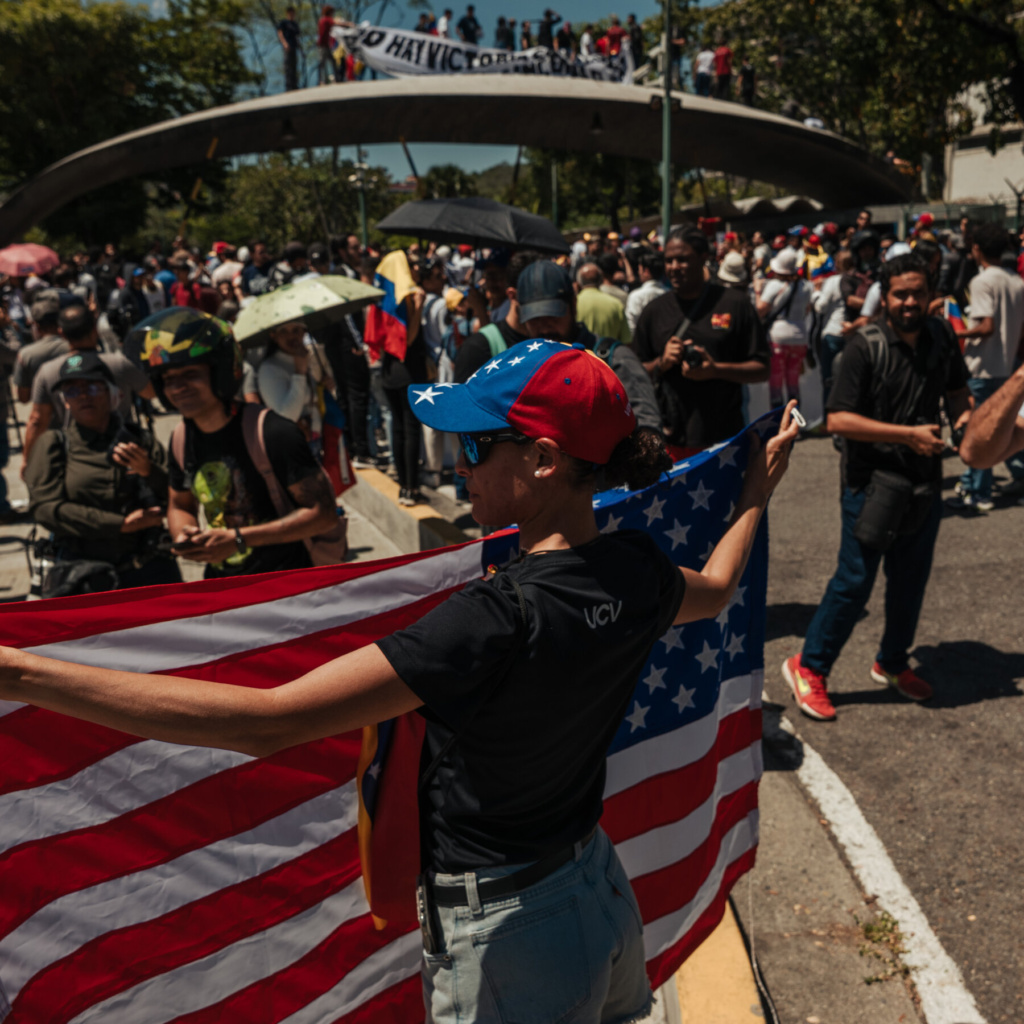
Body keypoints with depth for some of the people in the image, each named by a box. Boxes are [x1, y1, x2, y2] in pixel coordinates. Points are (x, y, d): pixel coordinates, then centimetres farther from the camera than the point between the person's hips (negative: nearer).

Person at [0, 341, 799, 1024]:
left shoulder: (499, 620, -33)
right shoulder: (637, 569, -10)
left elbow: (266, 721, -36)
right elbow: (714, 592, 15)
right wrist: (756, 499, 33)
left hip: (506, 935, -6)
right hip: (601, 889, 7)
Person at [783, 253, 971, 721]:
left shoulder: (942, 339, 4)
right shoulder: (865, 347, -13)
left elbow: (956, 393, 19)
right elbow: (838, 420, -20)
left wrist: (964, 417, -4)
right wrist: (908, 434, -22)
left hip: (925, 483, 6)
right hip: (871, 483, -6)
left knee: (911, 579, 16)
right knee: (855, 581, -3)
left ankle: (892, 662, 36)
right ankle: (809, 667, 13)